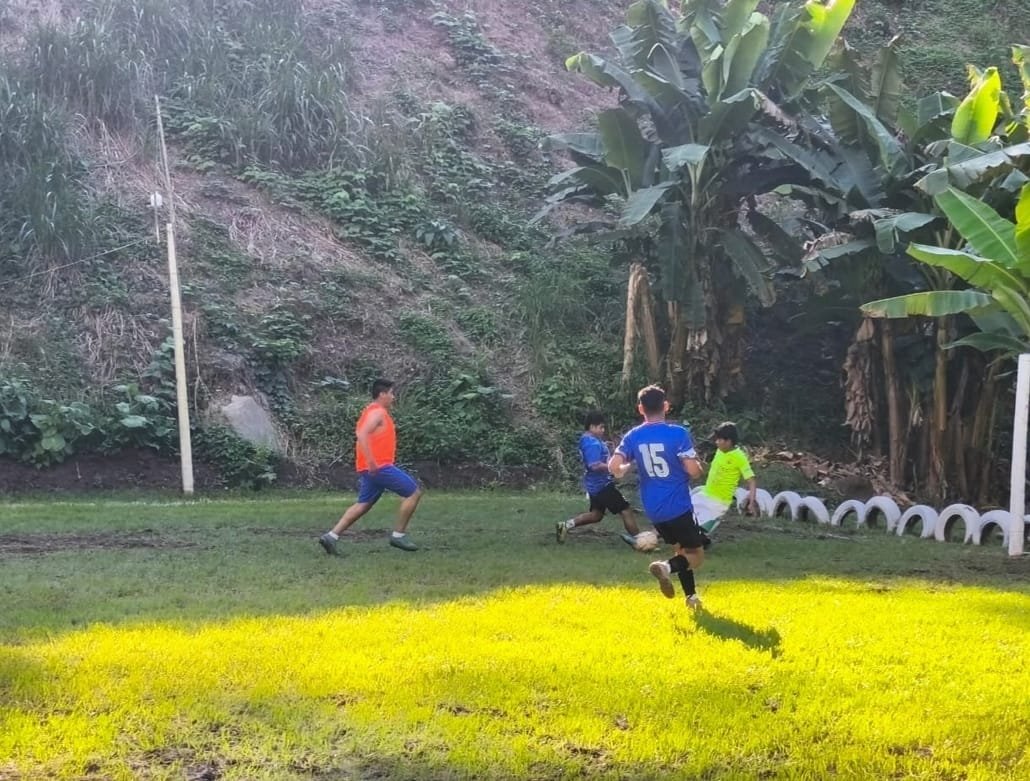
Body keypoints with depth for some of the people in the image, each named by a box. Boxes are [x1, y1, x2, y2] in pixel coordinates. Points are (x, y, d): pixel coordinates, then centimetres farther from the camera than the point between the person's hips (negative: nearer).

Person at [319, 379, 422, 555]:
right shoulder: (377, 412, -12)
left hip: (373, 468, 10)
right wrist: (371, 462, -29)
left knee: (363, 504, 12)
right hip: (379, 467, -10)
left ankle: (331, 536, 5)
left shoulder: (373, 411, 20)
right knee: (414, 492, -4)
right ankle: (398, 535, 1)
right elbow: (362, 435, -25)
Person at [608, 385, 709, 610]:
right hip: (678, 506, -5)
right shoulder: (678, 433, -13)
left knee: (681, 549, 24)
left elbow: (613, 467, -9)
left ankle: (691, 597, 23)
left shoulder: (633, 437, -1)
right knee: (696, 555, 5)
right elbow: (694, 471, -16)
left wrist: (628, 467, 13)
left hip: (653, 510, 5)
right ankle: (667, 566, -23)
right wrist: (697, 463, 7)